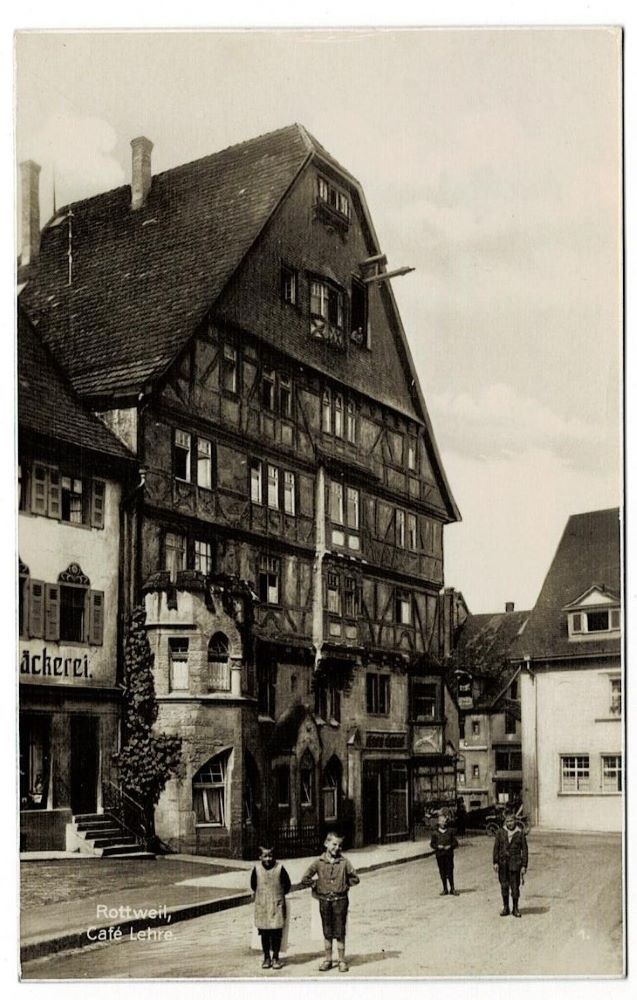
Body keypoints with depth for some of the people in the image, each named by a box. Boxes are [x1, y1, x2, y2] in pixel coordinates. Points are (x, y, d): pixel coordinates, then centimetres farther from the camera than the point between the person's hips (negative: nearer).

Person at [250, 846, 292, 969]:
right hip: (261, 906, 1)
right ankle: (266, 957, 18)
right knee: (264, 933, 6)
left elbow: (287, 885, 3)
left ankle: (275, 957, 13)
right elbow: (253, 885, 11)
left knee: (276, 933, 0)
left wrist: (279, 894, 9)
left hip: (277, 905, -1)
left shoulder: (279, 869, -9)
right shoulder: (257, 869, -5)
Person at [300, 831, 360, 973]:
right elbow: (304, 880, 0)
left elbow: (355, 879, 2)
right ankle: (327, 959, 21)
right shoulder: (319, 862, -2)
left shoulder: (344, 862, -3)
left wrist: (343, 885, -1)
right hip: (324, 901, 1)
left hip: (340, 901, -1)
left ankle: (342, 960, 13)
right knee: (327, 933, 11)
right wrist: (317, 884, 0)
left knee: (340, 932, 4)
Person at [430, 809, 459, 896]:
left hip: (449, 854, -1)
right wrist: (438, 846, -11)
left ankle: (452, 889, 9)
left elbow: (455, 842, 5)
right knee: (442, 872, 6)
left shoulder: (450, 831, 4)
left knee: (450, 871, -1)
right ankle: (445, 889, 15)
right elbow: (432, 844, 7)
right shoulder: (435, 833, 4)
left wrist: (450, 846, -12)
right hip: (439, 854, 1)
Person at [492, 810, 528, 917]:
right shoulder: (501, 832, 3)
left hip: (515, 864, -1)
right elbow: (496, 847, 4)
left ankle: (515, 908, 13)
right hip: (503, 864, 1)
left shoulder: (520, 833, 0)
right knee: (504, 886, 7)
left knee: (515, 887, 0)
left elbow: (524, 850, 2)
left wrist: (524, 866, -2)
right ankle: (505, 908, 19)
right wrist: (495, 862, -2)